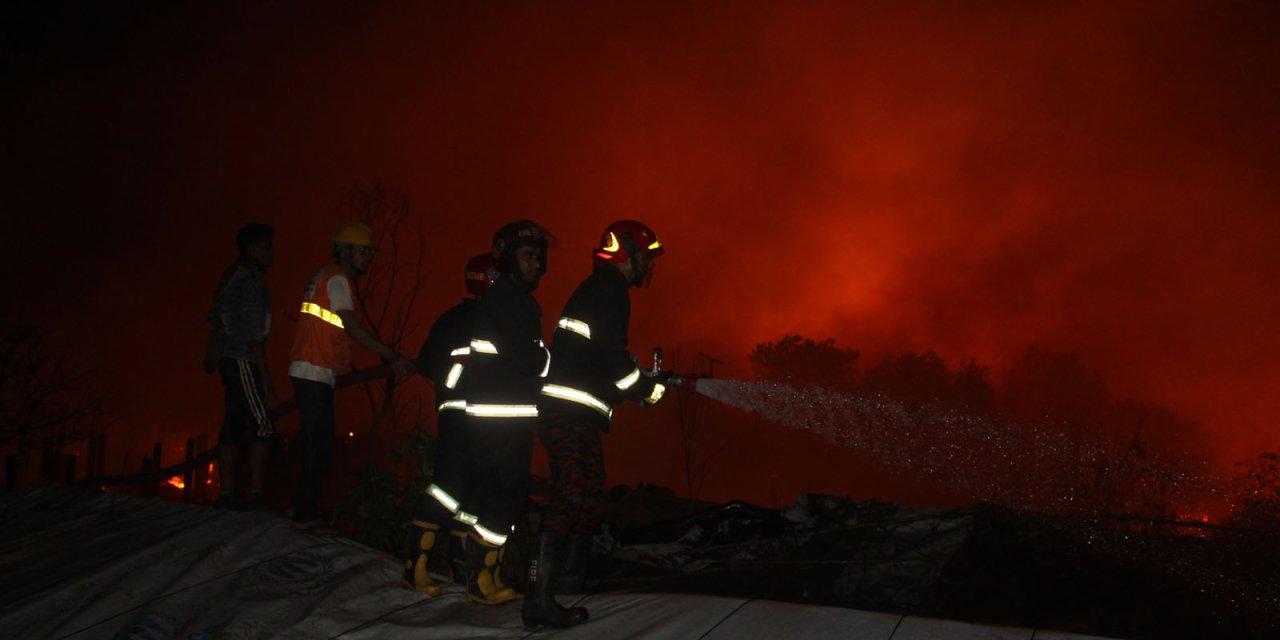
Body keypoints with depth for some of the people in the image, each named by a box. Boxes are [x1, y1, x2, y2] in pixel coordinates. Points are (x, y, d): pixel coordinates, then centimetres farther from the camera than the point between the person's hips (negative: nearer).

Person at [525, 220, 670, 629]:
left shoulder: (595, 290, 24)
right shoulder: (610, 290, -9)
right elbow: (611, 355, -18)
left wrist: (639, 379, 19)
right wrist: (646, 387, -3)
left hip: (562, 411, 11)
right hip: (572, 414, -11)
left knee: (588, 498, 21)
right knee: (571, 500, -14)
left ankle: (571, 575, 34)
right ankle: (539, 600, -16)